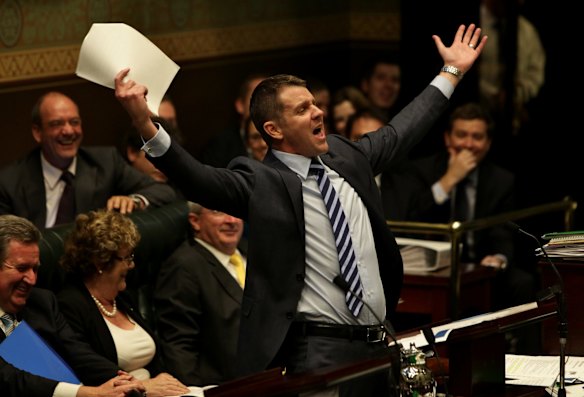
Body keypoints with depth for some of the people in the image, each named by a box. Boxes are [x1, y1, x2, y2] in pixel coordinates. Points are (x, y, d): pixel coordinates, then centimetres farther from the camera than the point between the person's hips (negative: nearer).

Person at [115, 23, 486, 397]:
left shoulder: (345, 155, 12)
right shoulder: (260, 182, -9)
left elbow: (399, 131, 27)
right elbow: (199, 178, -24)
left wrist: (453, 71, 35)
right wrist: (145, 123, -38)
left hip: (377, 344, 7)